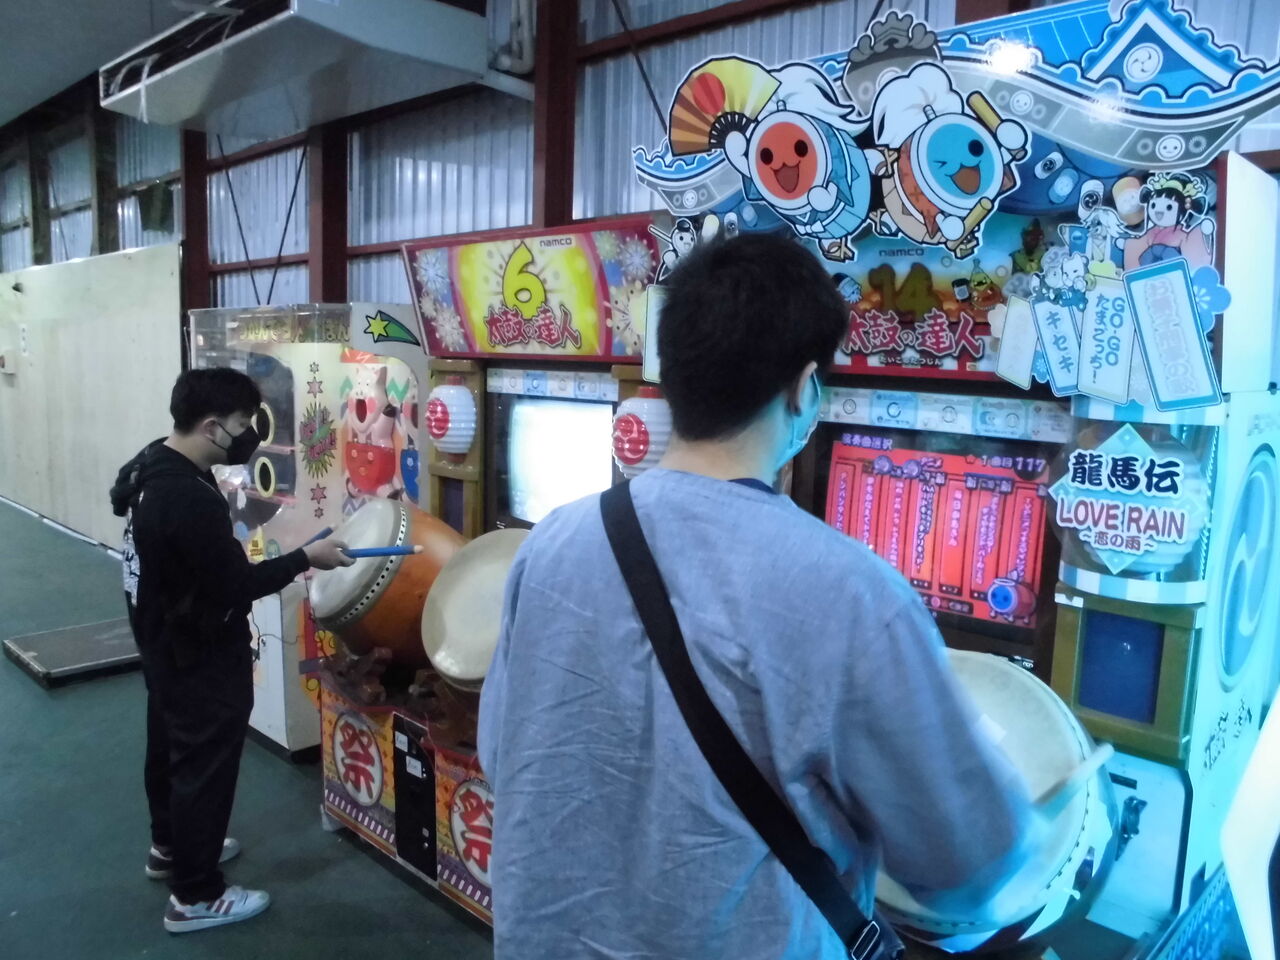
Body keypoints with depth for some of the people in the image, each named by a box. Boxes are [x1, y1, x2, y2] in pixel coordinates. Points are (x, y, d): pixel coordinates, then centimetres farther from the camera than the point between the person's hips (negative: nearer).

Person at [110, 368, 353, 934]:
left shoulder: (150, 466, 0)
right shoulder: (189, 497, -33)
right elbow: (233, 583, -28)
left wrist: (269, 567, 5)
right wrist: (306, 558, -19)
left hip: (166, 643, 10)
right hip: (200, 657, -10)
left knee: (170, 748, 25)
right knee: (203, 766, 5)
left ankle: (170, 848, 46)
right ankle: (194, 896, 20)